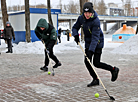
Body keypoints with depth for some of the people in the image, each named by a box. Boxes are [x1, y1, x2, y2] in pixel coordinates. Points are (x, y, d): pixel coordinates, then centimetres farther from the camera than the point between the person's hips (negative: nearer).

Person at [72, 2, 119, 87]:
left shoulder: (96, 21, -27)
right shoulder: (81, 18, -7)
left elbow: (95, 37, -32)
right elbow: (75, 27, 8)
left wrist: (91, 50, -40)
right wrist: (76, 35, -15)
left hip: (97, 43, -7)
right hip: (88, 42, 7)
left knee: (96, 63, -9)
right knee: (87, 62, 1)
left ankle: (114, 69, 13)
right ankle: (95, 80, 17)